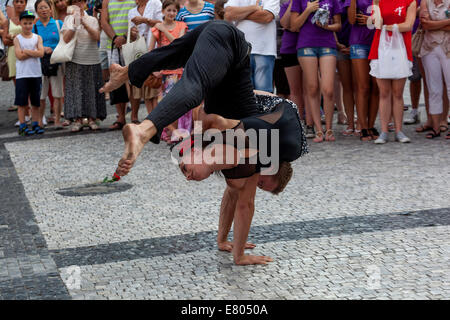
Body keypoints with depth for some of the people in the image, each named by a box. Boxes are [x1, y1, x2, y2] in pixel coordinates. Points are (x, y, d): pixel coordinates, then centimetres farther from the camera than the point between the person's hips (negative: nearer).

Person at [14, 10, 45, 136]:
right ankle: (22, 126, 4)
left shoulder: (37, 38, 6)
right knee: (22, 102, -1)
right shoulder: (17, 39, 0)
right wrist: (34, 52, -11)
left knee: (36, 102, 8)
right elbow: (19, 55, -12)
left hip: (36, 73, 2)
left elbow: (41, 53, -9)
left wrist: (26, 51, -12)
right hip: (22, 74, -2)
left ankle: (35, 124, 16)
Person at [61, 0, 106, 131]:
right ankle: (77, 119, -2)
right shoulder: (68, 19, 6)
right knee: (75, 89, -5)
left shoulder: (92, 20, 7)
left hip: (92, 60, 1)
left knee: (91, 89, 0)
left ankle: (91, 118, 6)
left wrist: (84, 23, -20)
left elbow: (96, 37, -9)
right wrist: (75, 24, -16)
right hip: (75, 60, -1)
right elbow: (66, 39, -5)